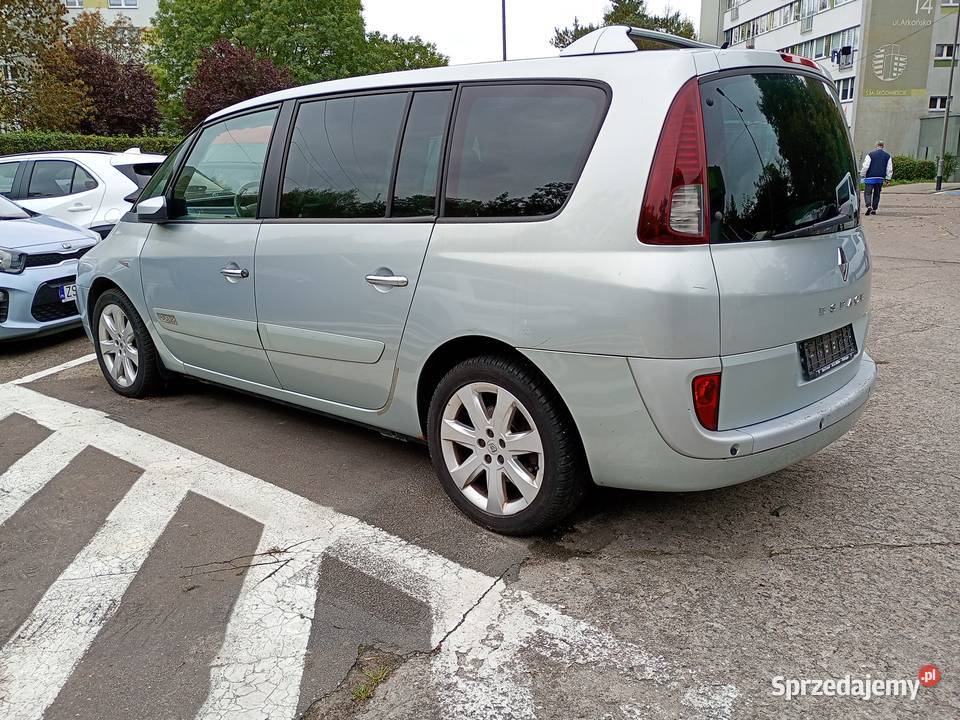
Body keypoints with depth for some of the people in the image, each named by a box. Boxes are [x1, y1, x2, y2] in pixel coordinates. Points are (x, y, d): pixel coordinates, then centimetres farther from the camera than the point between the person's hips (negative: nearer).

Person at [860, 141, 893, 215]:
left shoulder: (870, 155, -5)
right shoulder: (887, 156, 9)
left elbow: (865, 166, -7)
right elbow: (889, 169, 11)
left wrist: (862, 175, 4)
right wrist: (887, 179, 16)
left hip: (870, 178, -4)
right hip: (880, 178, 4)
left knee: (868, 193, -1)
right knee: (877, 194, 12)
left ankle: (869, 206, -23)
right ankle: (874, 210, 13)